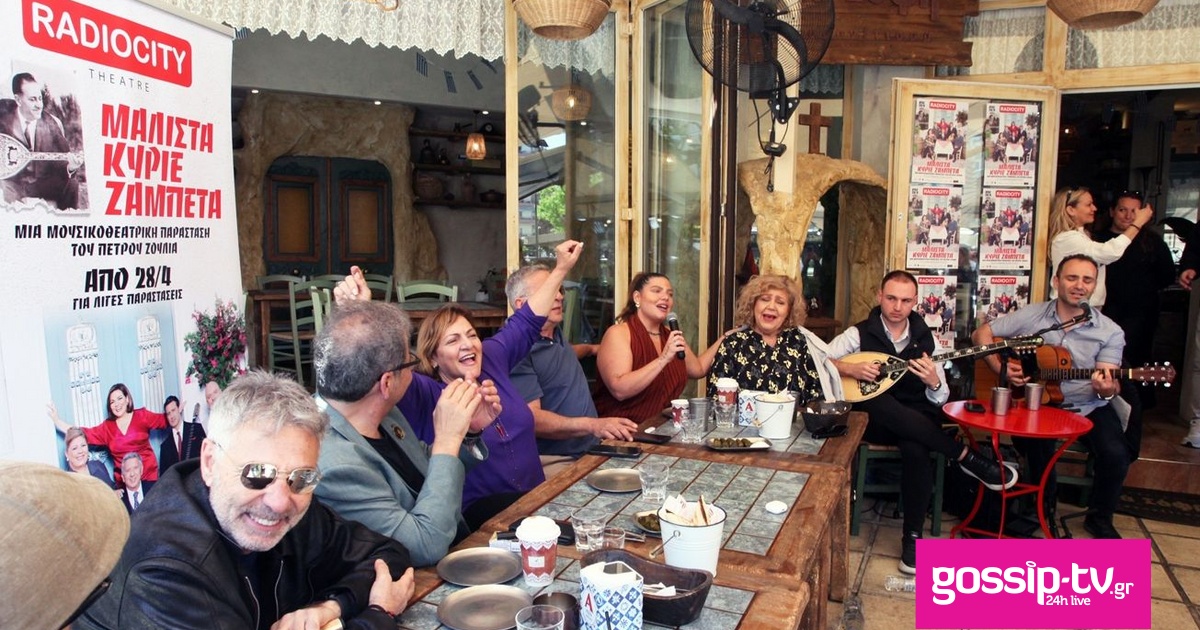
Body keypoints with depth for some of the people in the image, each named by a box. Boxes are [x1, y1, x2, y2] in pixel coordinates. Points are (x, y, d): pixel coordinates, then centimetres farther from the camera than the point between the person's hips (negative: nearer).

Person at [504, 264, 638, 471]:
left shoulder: (555, 333, 12)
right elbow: (531, 418, -23)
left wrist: (590, 348, 48)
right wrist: (593, 425, -32)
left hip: (591, 450, 9)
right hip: (554, 462, -9)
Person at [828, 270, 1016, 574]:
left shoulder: (925, 338, 6)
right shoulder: (859, 333, 1)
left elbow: (940, 400, 5)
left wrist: (934, 382, -18)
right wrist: (850, 369, -20)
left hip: (915, 419, 1)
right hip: (874, 421, -1)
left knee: (915, 448, -36)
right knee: (878, 401, -37)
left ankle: (912, 536, -21)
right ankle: (966, 456, -24)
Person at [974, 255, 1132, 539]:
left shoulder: (1110, 332, -1)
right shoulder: (1030, 316, -1)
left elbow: (1109, 381, -8)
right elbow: (981, 334, 2)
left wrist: (1107, 389, -33)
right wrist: (999, 368, -13)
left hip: (1087, 407, 1)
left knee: (1117, 454, -24)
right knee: (1038, 443, -31)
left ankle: (1099, 518, 7)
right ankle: (1043, 509, 1)